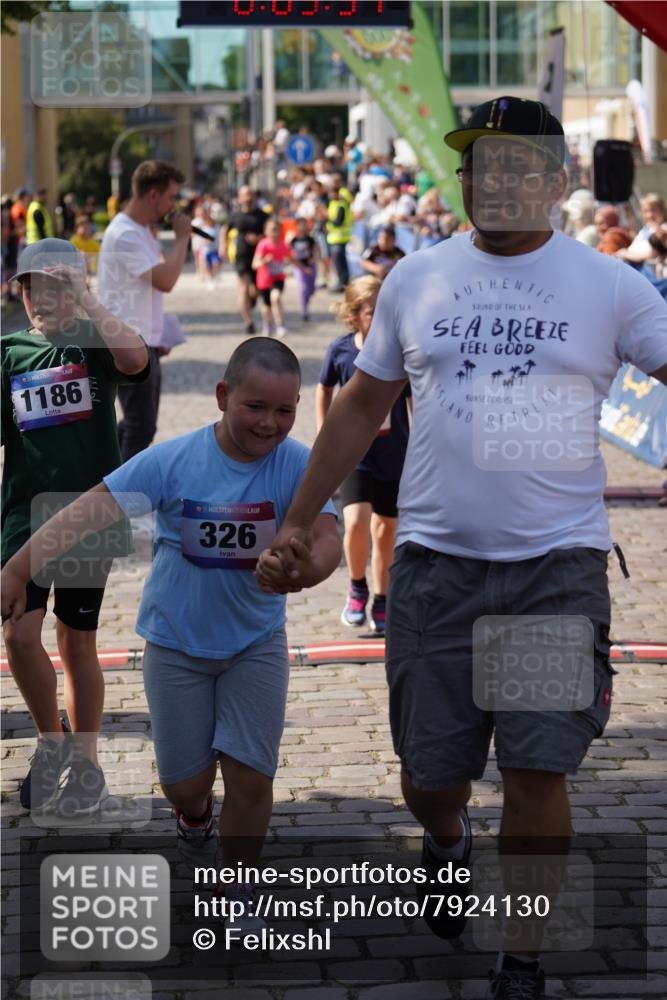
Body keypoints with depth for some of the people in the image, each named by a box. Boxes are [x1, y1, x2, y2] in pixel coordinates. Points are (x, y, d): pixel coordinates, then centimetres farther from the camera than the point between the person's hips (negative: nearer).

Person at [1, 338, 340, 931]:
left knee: (251, 776, -4)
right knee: (185, 784, 7)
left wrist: (306, 569, -51)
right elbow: (91, 511, -20)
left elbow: (327, 538, -26)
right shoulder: (173, 460, -17)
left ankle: (240, 892, 19)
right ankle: (196, 818, 45)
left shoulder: (299, 466, -15)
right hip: (177, 643, 0)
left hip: (256, 643, 0)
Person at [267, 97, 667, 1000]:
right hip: (435, 562, 2)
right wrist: (299, 519, 15)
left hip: (558, 566, -2)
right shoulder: (414, 280, 7)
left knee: (537, 772, -5)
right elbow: (362, 408, 15)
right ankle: (447, 844, 46)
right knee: (430, 771, 9)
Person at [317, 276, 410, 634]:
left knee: (386, 531, 10)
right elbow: (324, 389, 10)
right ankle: (357, 588, 8)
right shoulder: (340, 350, -8)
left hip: (395, 456, 1)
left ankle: (381, 601, 29)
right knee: (356, 523, -18)